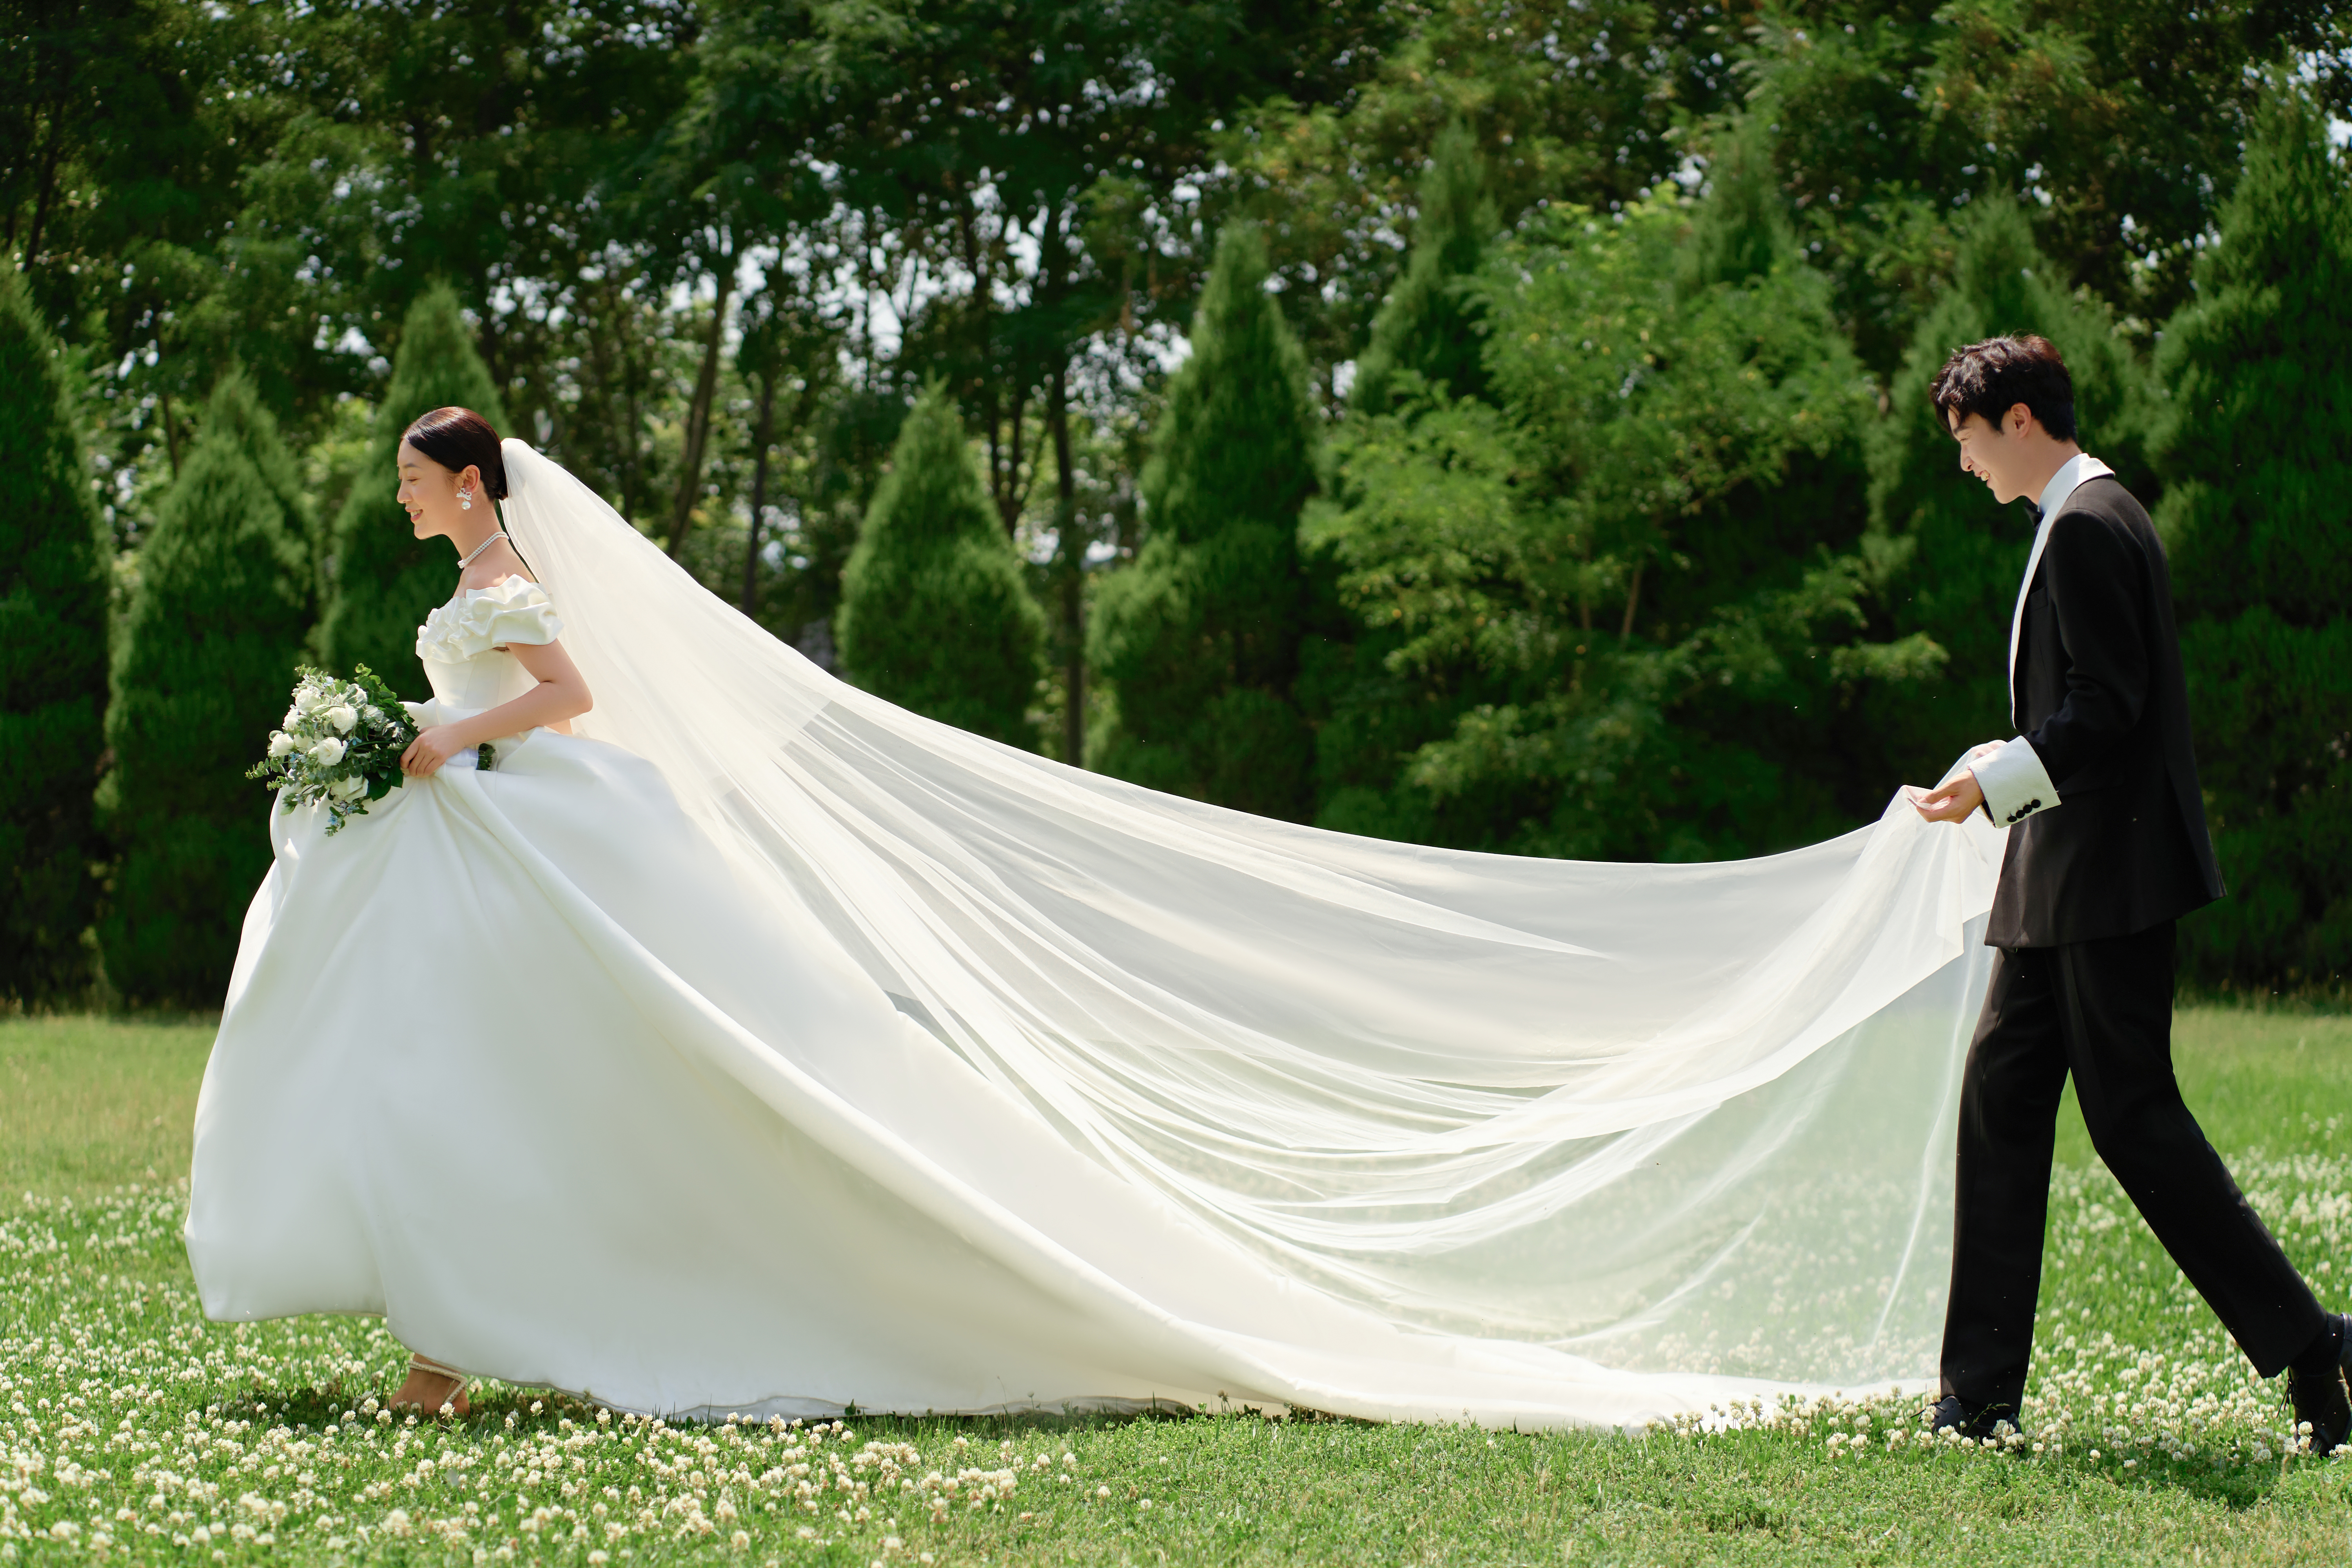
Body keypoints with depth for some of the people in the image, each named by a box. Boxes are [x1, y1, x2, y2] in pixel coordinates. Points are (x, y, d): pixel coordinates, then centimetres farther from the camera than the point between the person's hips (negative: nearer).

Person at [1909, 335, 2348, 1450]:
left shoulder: (2086, 526, -14)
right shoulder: (2086, 518, 18)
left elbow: (2107, 707, -20)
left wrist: (1999, 780, -18)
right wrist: (1999, 775, 14)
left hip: (2106, 878, -10)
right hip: (2061, 892, 10)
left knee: (2133, 1116, -7)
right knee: (1999, 1105, 8)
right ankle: (1980, 1397, 10)